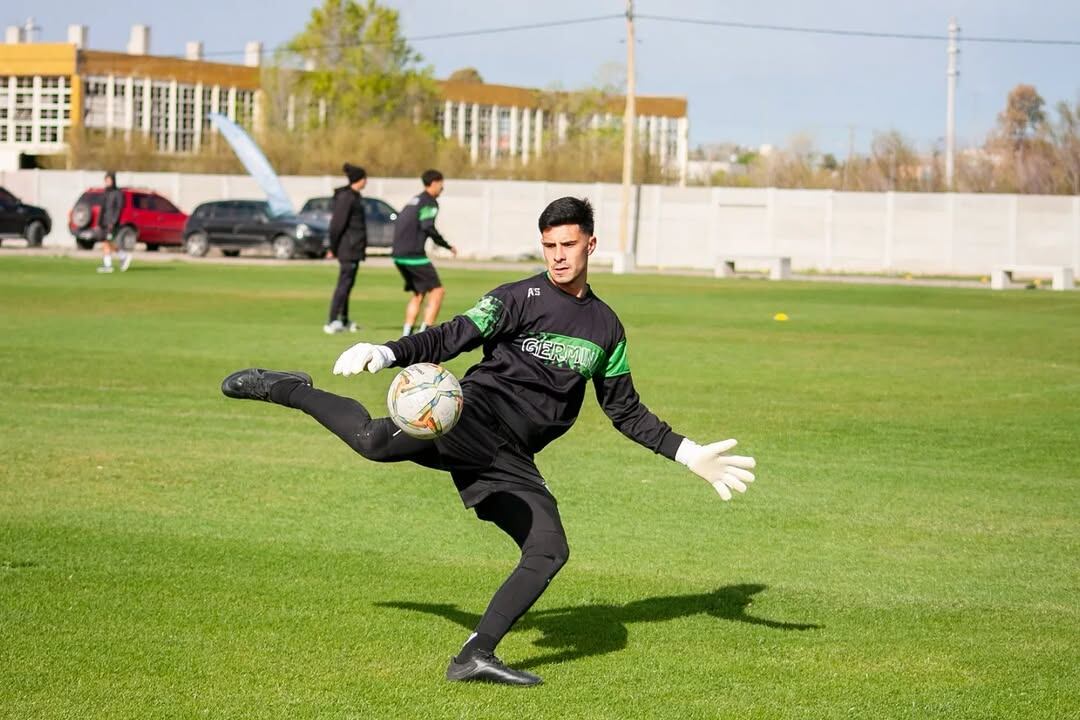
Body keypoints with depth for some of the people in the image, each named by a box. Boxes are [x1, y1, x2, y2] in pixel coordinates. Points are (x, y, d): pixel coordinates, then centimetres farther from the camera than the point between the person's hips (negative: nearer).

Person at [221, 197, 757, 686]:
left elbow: (626, 411, 26)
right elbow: (452, 338, -8)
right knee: (376, 440, -32)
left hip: (510, 461, 5)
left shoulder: (606, 327, 18)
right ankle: (285, 389, -7)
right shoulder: (521, 298, 2)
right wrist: (387, 353, -26)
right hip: (477, 417, -5)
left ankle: (476, 655, -7)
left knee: (550, 550, -11)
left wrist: (688, 454, 21)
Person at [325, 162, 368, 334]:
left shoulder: (353, 196, 15)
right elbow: (338, 223, -19)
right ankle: (332, 322, -10)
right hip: (349, 248, -10)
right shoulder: (346, 197, -16)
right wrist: (333, 247, -16)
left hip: (354, 248, 10)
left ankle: (344, 321, 23)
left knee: (347, 283, 15)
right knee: (344, 283, -10)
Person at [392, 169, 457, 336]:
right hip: (414, 256, -9)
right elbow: (428, 227, -19)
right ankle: (425, 333, -10)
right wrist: (447, 245, -12)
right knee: (437, 291, -3)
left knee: (418, 294, 19)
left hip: (399, 255, 9)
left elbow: (398, 223, 20)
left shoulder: (414, 201, 19)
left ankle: (406, 334, 13)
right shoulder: (429, 202, -8)